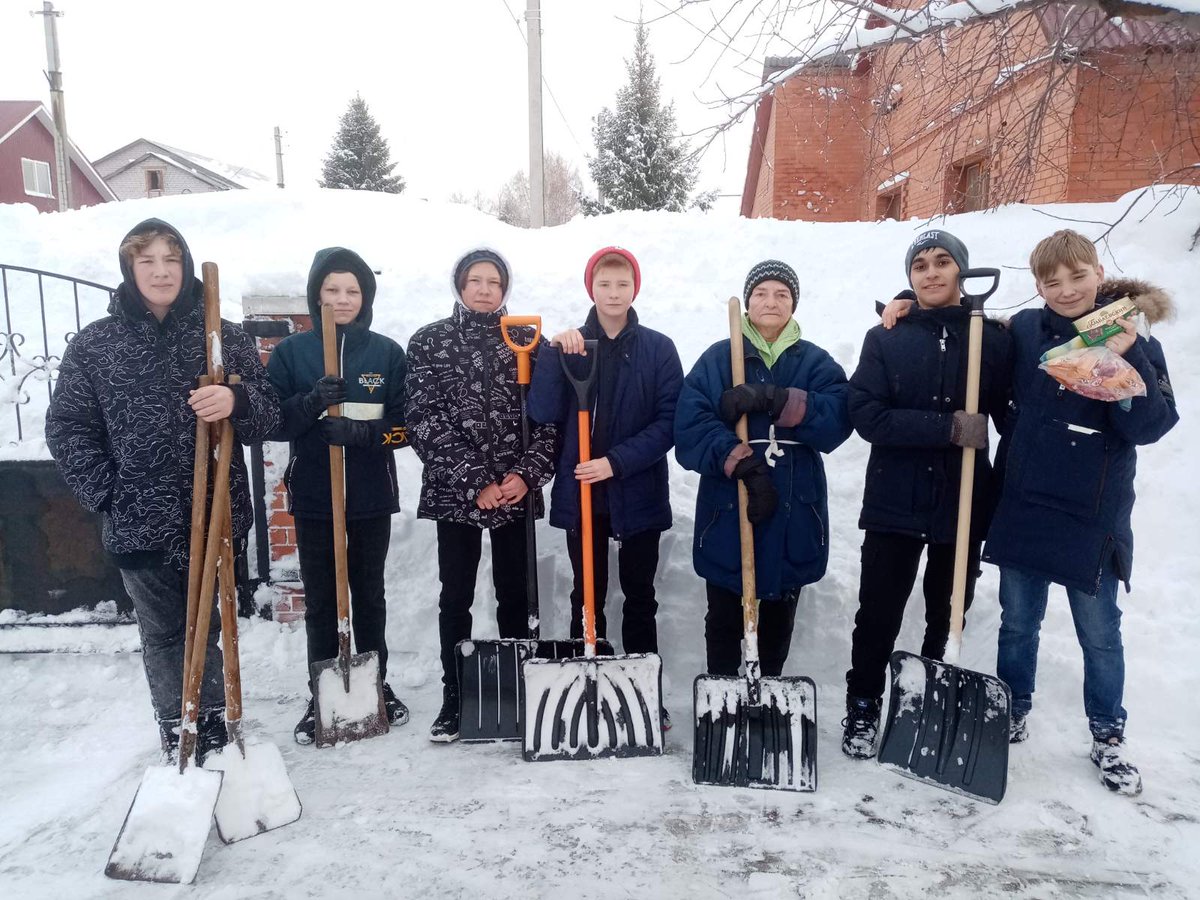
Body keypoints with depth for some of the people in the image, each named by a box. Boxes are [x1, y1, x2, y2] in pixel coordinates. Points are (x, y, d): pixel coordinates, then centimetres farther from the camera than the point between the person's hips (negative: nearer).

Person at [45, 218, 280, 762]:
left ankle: (212, 728, 29)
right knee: (162, 633, 12)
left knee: (206, 627, 13)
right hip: (139, 522, 0)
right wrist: (105, 493, -5)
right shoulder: (93, 345, 2)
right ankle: (176, 734, 28)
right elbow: (67, 428, 5)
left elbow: (267, 416, -1)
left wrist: (236, 401, -23)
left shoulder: (225, 338, 0)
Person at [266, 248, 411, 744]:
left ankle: (377, 685, 30)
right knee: (319, 601, 9)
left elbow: (405, 425, -2)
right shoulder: (291, 351, 3)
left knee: (369, 596, 13)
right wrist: (312, 403, -21)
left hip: (372, 497, 0)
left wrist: (363, 432, -21)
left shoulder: (387, 353, 2)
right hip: (313, 497, 0)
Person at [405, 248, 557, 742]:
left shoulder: (527, 341, 7)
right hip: (454, 491, -1)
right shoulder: (428, 342, 3)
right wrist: (475, 481, -12)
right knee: (456, 596, 5)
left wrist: (528, 473, -10)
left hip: (517, 491, 1)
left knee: (515, 594, 8)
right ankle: (454, 699, 18)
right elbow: (424, 422, -5)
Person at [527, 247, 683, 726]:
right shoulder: (568, 345, 5)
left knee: (640, 598, 11)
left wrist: (617, 462, -16)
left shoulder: (658, 349, 0)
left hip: (639, 494, -1)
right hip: (580, 493, 1)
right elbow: (543, 414, -7)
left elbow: (668, 422, -6)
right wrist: (554, 354, -18)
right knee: (587, 598, 11)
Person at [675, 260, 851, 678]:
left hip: (794, 513, 2)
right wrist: (742, 465, -23)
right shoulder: (716, 359, 1)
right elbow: (689, 426, -12)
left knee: (780, 615, 16)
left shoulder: (817, 363, 6)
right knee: (724, 616, 9)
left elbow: (836, 420, -13)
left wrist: (771, 399, -25)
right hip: (727, 511, -1)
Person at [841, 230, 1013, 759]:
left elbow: (1013, 418, 2)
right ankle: (863, 706, 26)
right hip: (894, 503, -1)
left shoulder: (994, 339, 2)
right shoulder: (885, 339, 0)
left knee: (949, 614, 15)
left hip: (965, 503, 1)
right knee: (879, 613, 7)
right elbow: (866, 415, -12)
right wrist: (949, 428, -20)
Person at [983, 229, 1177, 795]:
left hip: (1092, 520, -2)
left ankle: (1108, 737, 32)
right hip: (1021, 510, 2)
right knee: (1017, 624, 16)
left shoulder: (1133, 340, -6)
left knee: (1100, 634, 13)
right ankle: (1012, 712, 35)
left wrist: (1127, 359, -25)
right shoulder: (1025, 330, -1)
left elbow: (1152, 425, -13)